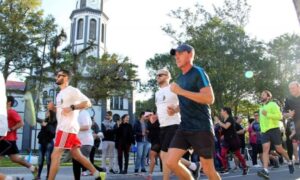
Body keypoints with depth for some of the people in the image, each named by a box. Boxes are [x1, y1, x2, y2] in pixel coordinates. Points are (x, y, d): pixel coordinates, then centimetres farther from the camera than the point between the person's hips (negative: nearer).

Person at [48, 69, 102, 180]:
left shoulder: (72, 90, -9)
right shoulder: (60, 94, 20)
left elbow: (88, 103, -17)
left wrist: (72, 107, -24)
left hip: (67, 128, -10)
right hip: (62, 128, 10)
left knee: (55, 156, -8)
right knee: (77, 155, 12)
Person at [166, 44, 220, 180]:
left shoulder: (198, 72, -9)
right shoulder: (180, 78, 15)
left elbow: (209, 99, -22)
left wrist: (181, 91, -22)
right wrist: (175, 109, 6)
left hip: (201, 128, -7)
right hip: (184, 128, 7)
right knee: (171, 162, -3)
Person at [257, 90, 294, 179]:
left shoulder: (273, 104, -3)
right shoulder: (261, 107, 19)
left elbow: (279, 116, -14)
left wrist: (267, 114, -23)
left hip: (274, 130, -5)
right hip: (264, 131, 5)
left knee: (279, 149, 3)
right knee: (265, 149, -12)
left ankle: (289, 162, 32)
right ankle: (265, 171, -24)